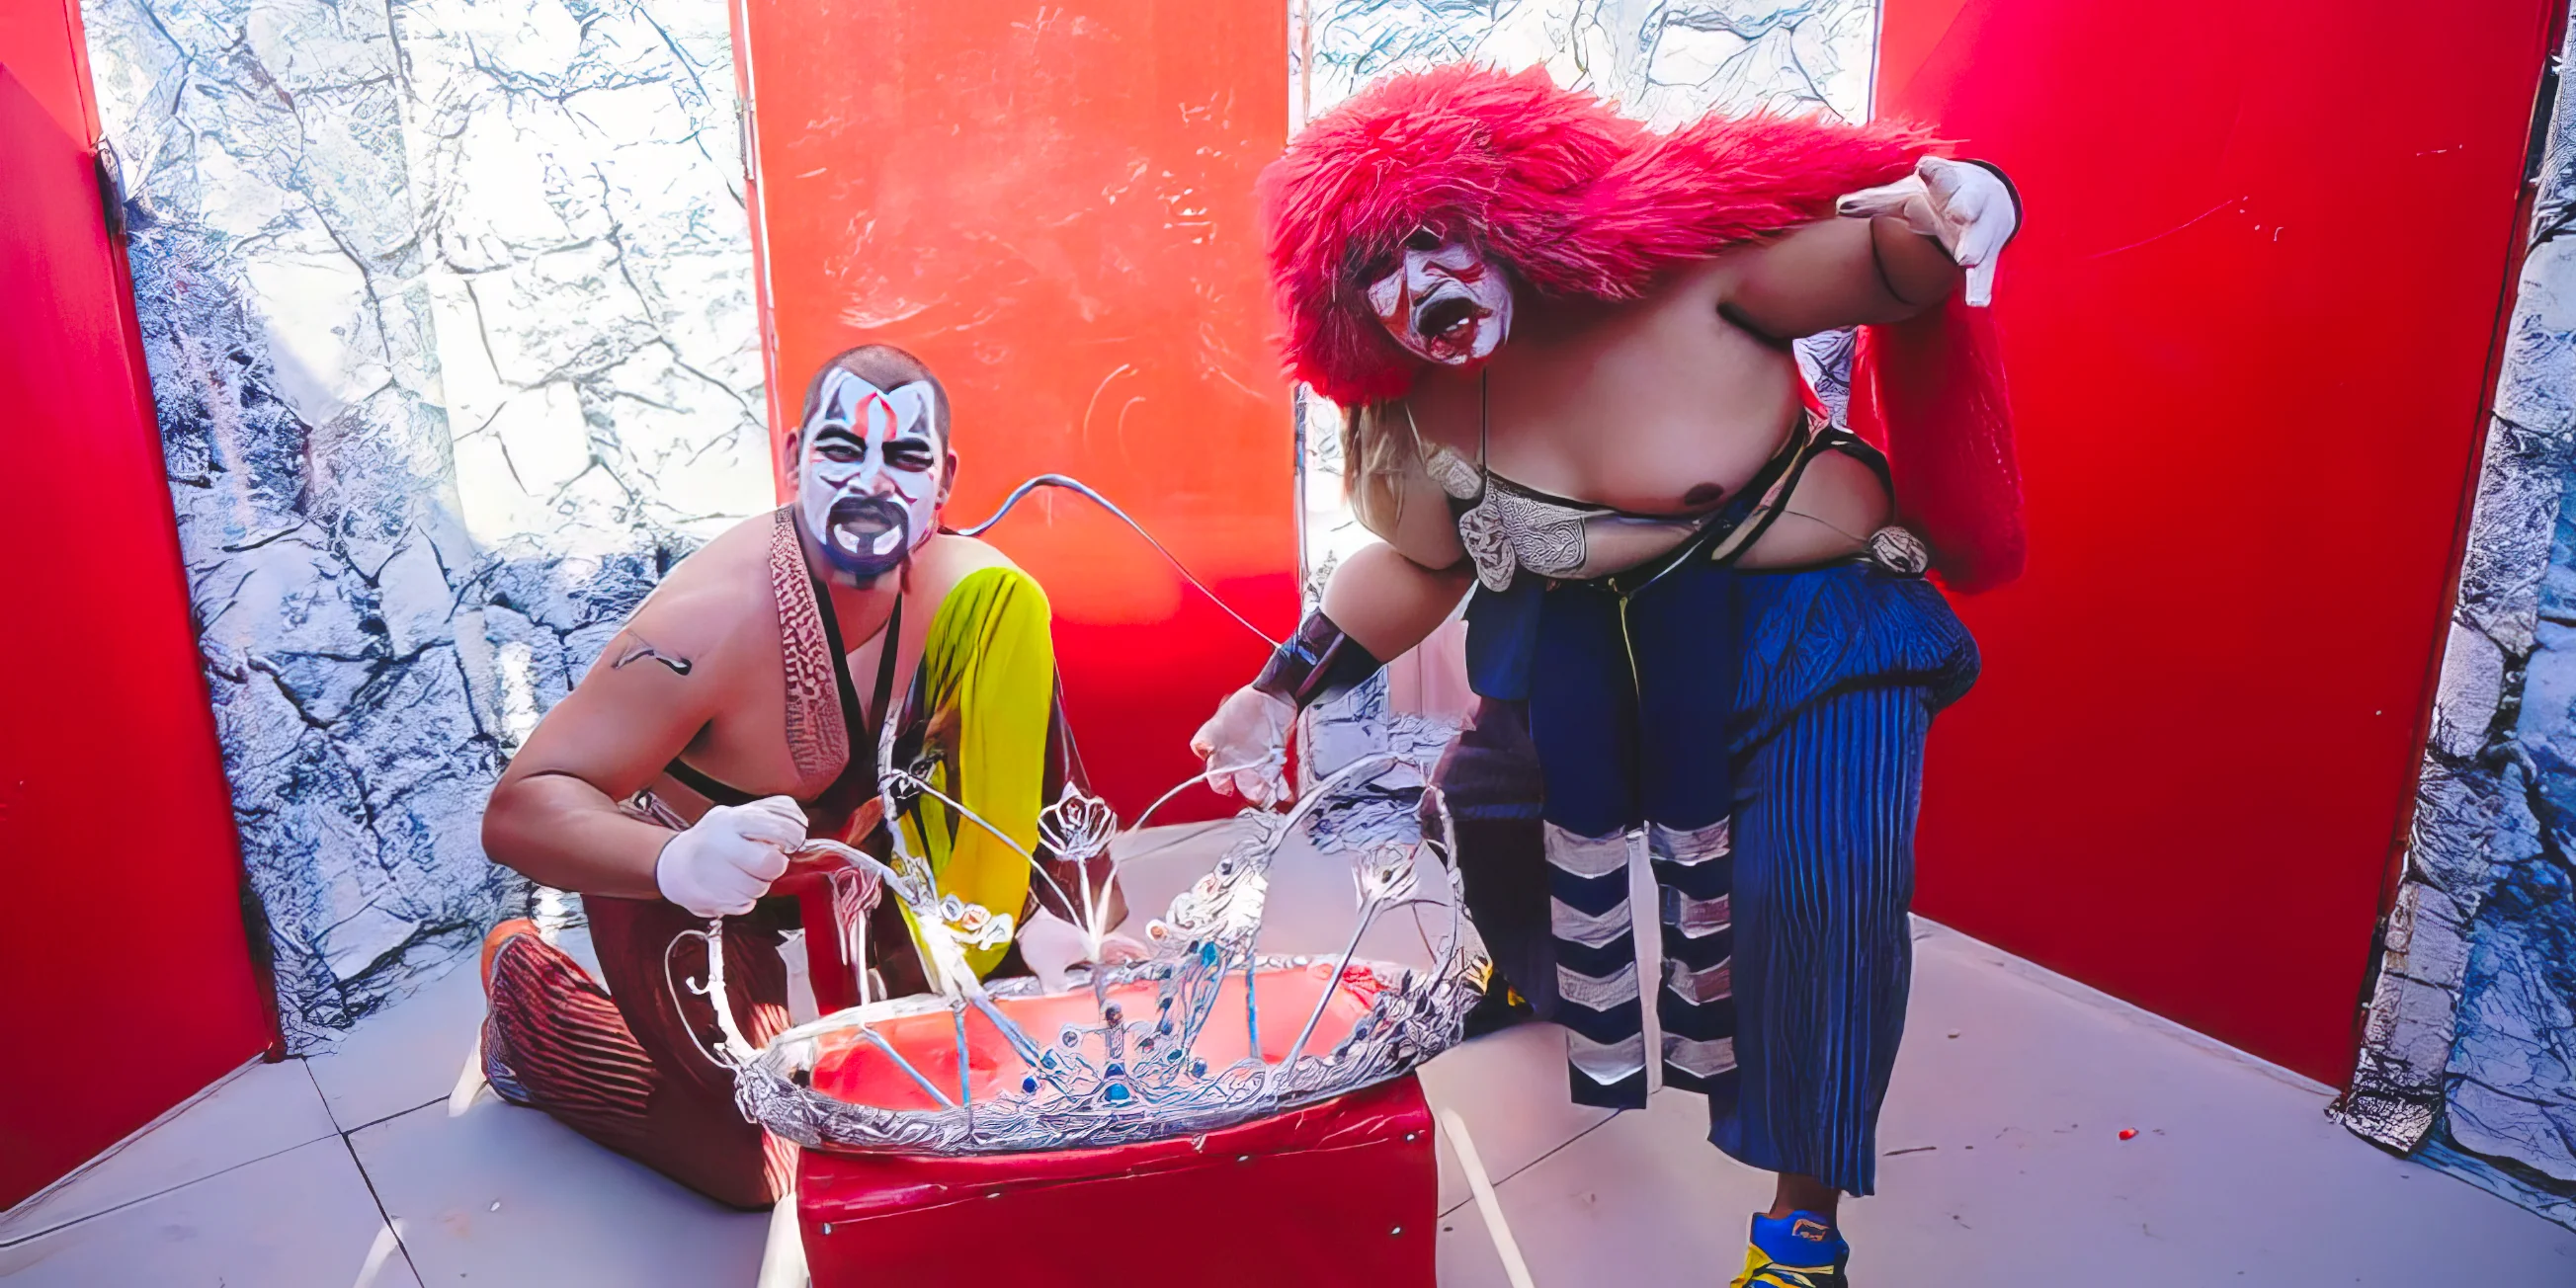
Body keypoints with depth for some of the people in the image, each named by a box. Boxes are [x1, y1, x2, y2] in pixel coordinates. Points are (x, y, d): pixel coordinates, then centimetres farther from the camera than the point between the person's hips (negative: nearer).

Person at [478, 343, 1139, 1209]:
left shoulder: (967, 593, -23)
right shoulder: (709, 620, -38)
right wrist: (679, 862, -56)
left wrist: (1035, 923, -21)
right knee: (760, 1166, -1)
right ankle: (528, 985, 20)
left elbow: (1005, 788, -10)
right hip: (678, 889, -4)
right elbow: (518, 810, -37)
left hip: (848, 841, 5)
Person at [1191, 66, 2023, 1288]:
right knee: (1493, 792, 16)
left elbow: (1896, 265, -20)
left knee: (1816, 887, -20)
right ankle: (1542, 968, 54)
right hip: (1594, 640, 5)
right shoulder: (1422, 420, -10)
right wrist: (1279, 690, 2)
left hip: (1806, 621, -5)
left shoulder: (1684, 259, -24)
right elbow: (1416, 568, 6)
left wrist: (1944, 206, -45)